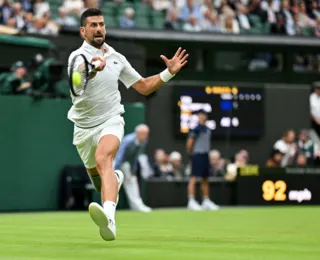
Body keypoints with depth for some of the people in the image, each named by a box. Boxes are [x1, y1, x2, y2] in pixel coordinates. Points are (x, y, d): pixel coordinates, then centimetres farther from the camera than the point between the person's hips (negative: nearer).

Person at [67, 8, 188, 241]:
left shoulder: (116, 57, 4)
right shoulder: (78, 56, -13)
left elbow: (144, 87, 13)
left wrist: (169, 73, -3)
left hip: (110, 121, 0)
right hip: (84, 127, 0)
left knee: (103, 160, -32)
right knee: (100, 182, 14)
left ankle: (109, 218, -56)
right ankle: (117, 178, 55)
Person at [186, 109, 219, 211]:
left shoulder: (207, 129, 14)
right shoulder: (196, 129, -11)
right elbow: (189, 142, -15)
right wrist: (191, 152, -4)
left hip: (206, 156, 9)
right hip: (198, 156, -9)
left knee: (205, 179, 12)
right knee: (194, 178, -11)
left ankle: (206, 201, 18)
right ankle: (191, 201, -13)